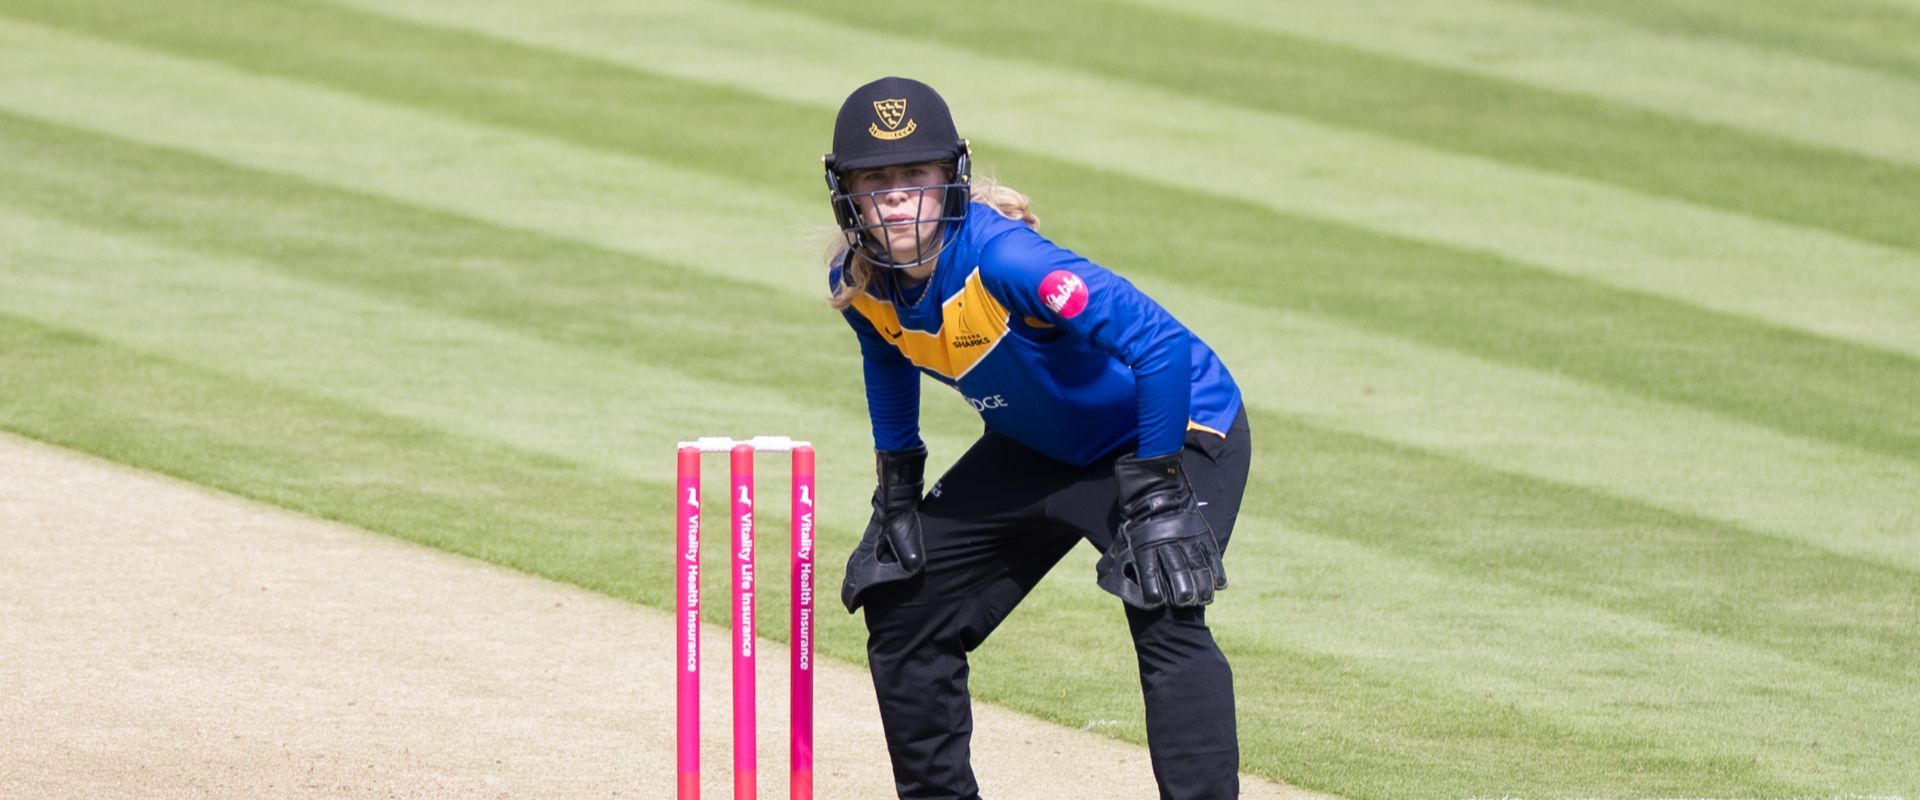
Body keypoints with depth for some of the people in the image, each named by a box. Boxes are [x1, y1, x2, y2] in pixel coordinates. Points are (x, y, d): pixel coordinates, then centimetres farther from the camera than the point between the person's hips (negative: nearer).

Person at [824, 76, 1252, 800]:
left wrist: (1155, 490, -33)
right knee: (905, 612, 10)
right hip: (1040, 446, 8)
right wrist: (898, 481, 11)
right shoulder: (858, 280, -14)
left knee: (1165, 621, -30)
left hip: (1174, 424, -8)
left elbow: (1162, 344, -38)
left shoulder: (1000, 259, -36)